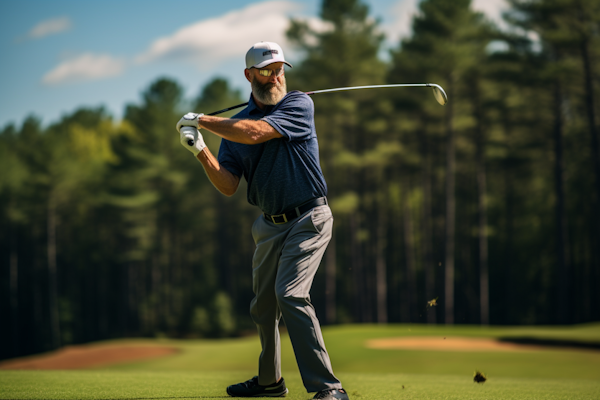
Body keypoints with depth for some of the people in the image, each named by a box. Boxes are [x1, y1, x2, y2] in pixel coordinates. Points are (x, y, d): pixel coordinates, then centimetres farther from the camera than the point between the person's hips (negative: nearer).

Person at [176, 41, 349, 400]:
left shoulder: (300, 105, -8)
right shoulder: (236, 123, 7)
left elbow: (255, 133, -23)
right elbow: (228, 186, 0)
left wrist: (203, 120, -12)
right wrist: (201, 151, -15)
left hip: (308, 219, -6)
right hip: (270, 224, 6)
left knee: (291, 294, -22)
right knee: (263, 304, 15)